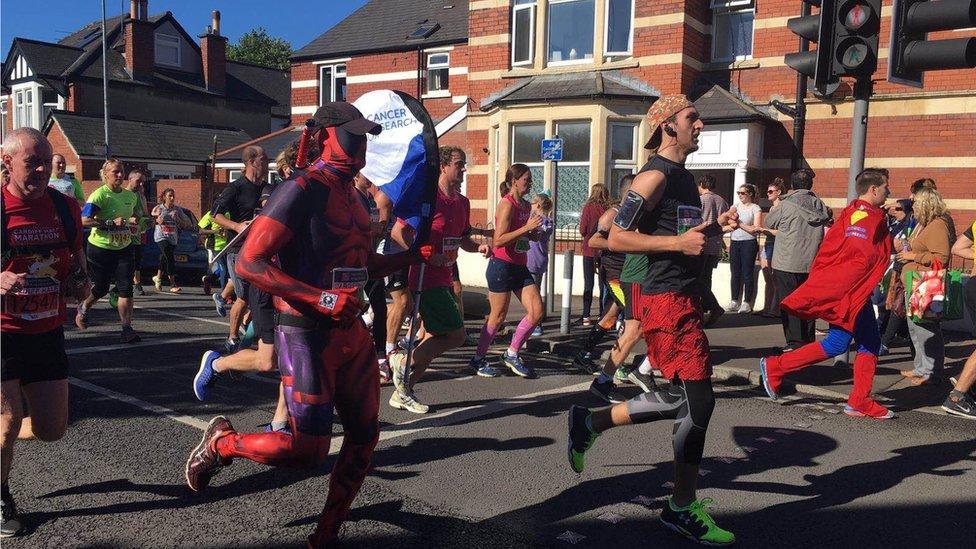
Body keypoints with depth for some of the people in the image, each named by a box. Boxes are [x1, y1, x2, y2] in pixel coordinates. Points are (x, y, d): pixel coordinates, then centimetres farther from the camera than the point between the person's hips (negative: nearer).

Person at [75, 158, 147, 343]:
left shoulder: (131, 196, 6)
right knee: (100, 288, 9)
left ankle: (127, 328, -4)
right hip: (100, 248, -4)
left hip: (124, 248, 4)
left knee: (126, 288, -6)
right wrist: (111, 223, -28)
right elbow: (84, 220, -22)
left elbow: (136, 216, 24)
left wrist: (136, 223, 1)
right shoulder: (100, 194, -14)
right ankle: (83, 308, 42)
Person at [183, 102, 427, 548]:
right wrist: (320, 299, -27)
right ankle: (222, 443, 21)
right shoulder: (303, 190, -15)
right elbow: (249, 263, -21)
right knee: (306, 452, -6)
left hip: (352, 333, 9)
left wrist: (411, 256, 10)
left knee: (364, 435, 12)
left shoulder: (350, 193, 13)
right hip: (308, 335, -9)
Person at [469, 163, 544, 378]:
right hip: (502, 266, -8)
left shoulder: (526, 205, 11)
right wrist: (527, 228, -25)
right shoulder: (507, 204, -14)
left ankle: (512, 354, 16)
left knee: (537, 312, 1)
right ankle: (478, 359, 16)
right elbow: (499, 240, -23)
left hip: (520, 267, 8)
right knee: (498, 317, 0)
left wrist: (534, 232, 5)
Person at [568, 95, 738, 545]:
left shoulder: (683, 176, 19)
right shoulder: (655, 176, -11)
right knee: (697, 402, -7)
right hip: (666, 300, -10)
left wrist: (715, 227, 12)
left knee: (686, 399, 12)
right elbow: (616, 238, -16)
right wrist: (678, 242, -21)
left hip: (684, 297, 10)